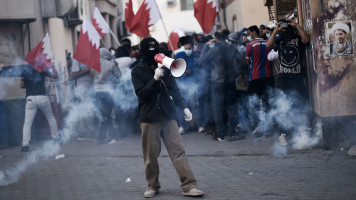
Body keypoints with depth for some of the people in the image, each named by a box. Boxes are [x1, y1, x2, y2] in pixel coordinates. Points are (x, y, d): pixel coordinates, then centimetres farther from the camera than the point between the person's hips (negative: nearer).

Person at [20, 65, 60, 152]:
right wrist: (53, 67, 26)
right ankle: (56, 138, 28)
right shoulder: (43, 70, 4)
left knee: (27, 122, -3)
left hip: (30, 98, -1)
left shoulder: (25, 71, 4)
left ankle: (25, 144, -15)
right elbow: (55, 76, 11)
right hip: (42, 98, 1)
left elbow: (21, 85, 5)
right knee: (50, 117, 22)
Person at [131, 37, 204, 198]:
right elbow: (142, 94, -11)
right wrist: (155, 78, -20)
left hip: (168, 116, 3)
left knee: (178, 151, -5)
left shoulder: (164, 68, 11)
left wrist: (184, 107, 7)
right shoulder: (137, 71, 1)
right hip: (149, 119, -2)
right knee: (151, 155, 3)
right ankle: (153, 186, 19)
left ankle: (188, 186, -7)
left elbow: (174, 90, 16)